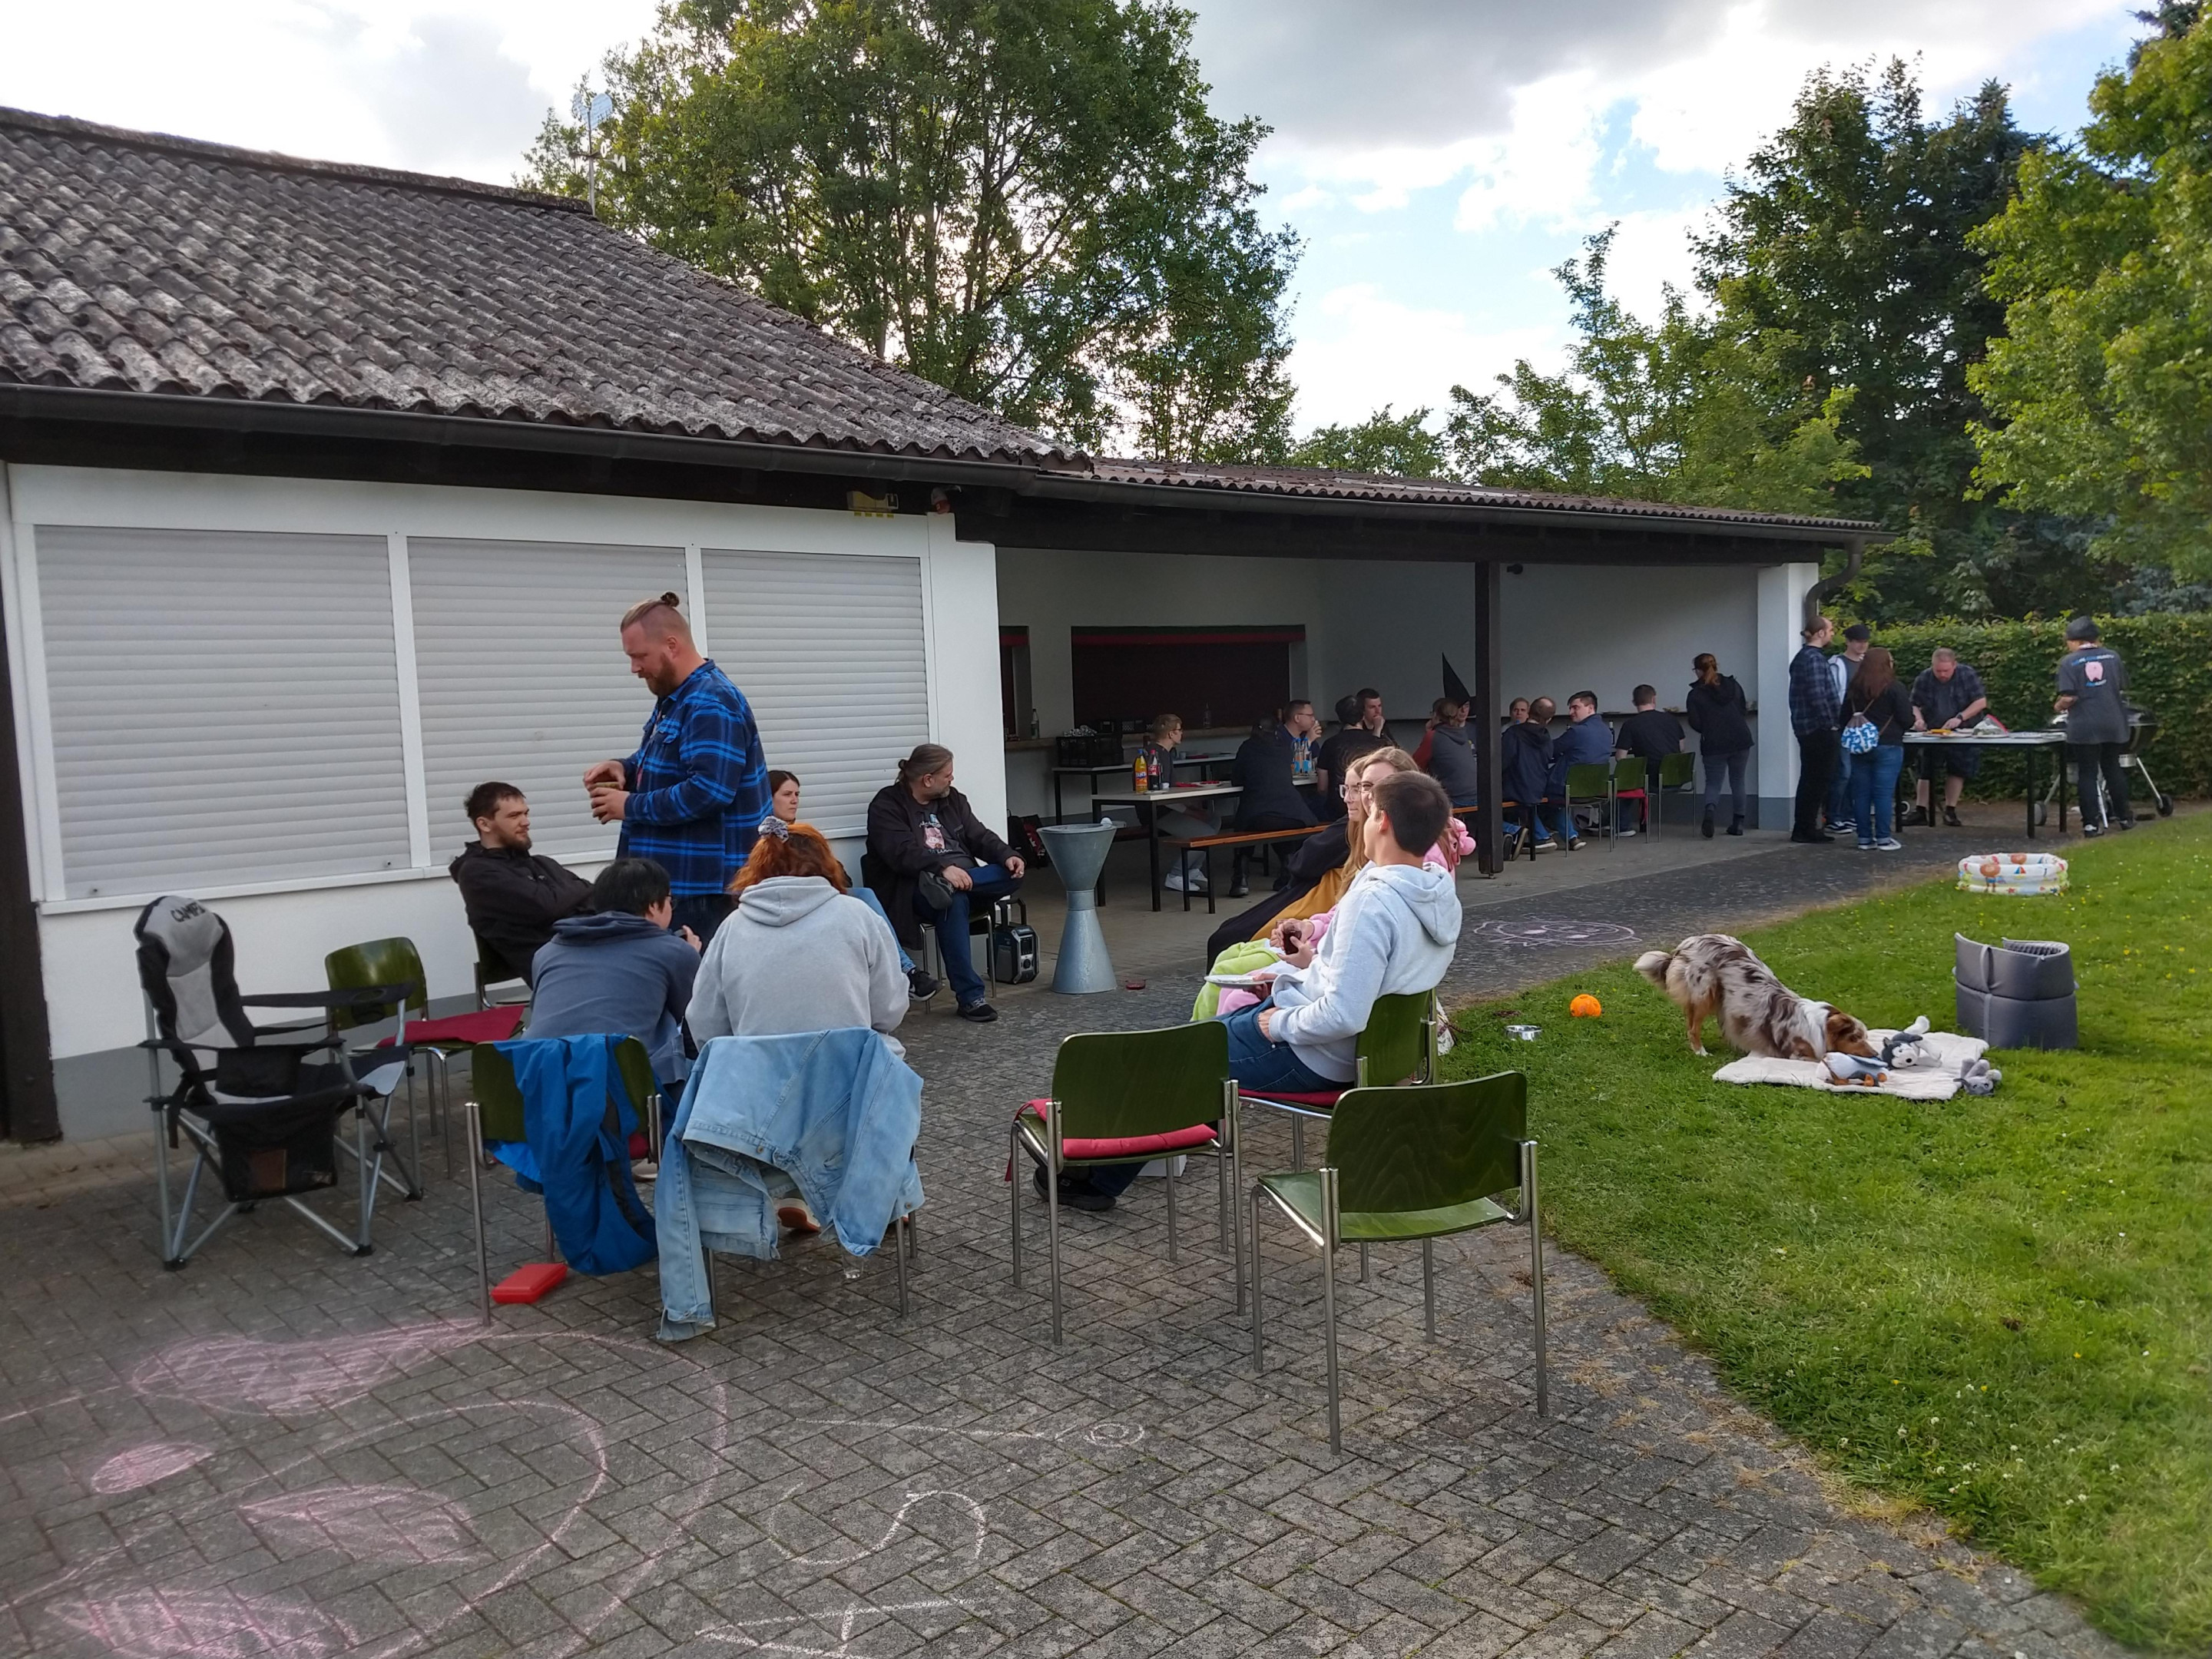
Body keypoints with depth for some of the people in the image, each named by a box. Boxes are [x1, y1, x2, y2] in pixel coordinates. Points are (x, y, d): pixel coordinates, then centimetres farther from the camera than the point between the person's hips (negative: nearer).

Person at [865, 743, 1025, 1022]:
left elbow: (979, 837, 13)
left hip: (966, 880, 6)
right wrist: (944, 868, -32)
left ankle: (943, 886, -36)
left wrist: (1007, 855, -9)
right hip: (916, 891, -6)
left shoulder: (952, 799, 19)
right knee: (953, 899, -39)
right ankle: (970, 996, -36)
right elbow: (903, 853, -16)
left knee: (1013, 874, -20)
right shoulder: (887, 806, -2)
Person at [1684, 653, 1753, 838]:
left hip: (1714, 745, -3)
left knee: (1713, 782, 4)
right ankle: (1738, 823, 14)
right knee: (1737, 781, 13)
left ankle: (1709, 810, -26)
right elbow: (1744, 711, 13)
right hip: (1740, 740, 3)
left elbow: (1695, 724, -8)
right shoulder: (1733, 685, 8)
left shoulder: (1695, 694, -4)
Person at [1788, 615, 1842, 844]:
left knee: (1809, 779, 14)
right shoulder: (1814, 658, -15)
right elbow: (1818, 696, -23)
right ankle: (1806, 828, 0)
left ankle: (1802, 828, 18)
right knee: (1819, 780, -3)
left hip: (1806, 728, 10)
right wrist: (1831, 724, -17)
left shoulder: (1801, 657, 16)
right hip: (1820, 729, -10)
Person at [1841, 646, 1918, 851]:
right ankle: (1883, 840, -2)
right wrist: (1915, 719, 13)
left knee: (1861, 793, 6)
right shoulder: (1894, 689, -9)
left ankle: (1865, 839, 9)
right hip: (1887, 747, -5)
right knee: (1884, 794, -3)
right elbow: (1907, 719, -8)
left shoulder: (1854, 689, 8)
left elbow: (1844, 719, 14)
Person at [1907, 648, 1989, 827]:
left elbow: (1981, 702, -13)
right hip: (1933, 733, 1)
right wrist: (1918, 718, -22)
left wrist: (1960, 718, -25)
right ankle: (1920, 811, 4)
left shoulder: (1967, 675, -12)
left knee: (1957, 771, 2)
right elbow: (1914, 705, 0)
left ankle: (1950, 811, 11)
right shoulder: (1924, 678, -8)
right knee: (1926, 771, 0)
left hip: (1963, 733, -1)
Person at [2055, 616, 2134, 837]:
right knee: (2113, 768, 19)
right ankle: (2124, 817, 27)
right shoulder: (2112, 656, 4)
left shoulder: (2069, 661, -8)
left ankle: (2091, 823, -3)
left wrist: (2059, 706, 4)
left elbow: (2068, 698, -16)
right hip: (2113, 724, 4)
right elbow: (2122, 687, 13)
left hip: (2084, 727, -4)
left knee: (2087, 773, 1)